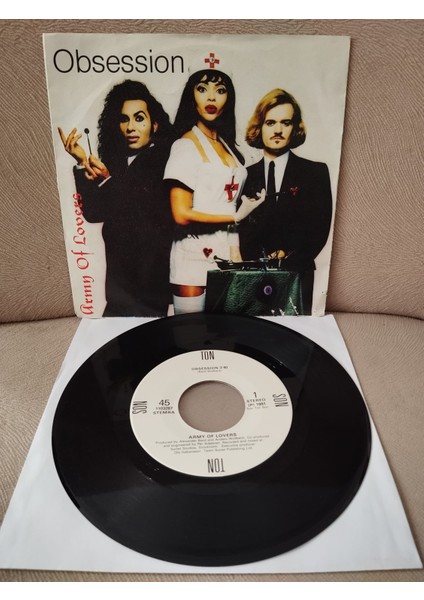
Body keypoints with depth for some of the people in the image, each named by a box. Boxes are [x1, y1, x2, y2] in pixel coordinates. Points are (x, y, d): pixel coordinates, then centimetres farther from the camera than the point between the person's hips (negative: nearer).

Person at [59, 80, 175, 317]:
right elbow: (94, 213, 2)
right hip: (119, 277, 5)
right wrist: (82, 163, -7)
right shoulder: (115, 160, 9)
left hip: (154, 278, -5)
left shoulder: (166, 159, -7)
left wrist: (108, 179, -13)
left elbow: (155, 211, -17)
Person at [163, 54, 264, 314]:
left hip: (226, 253, 7)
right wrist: (236, 217, -8)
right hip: (195, 257, -6)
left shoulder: (226, 144, 13)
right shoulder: (185, 145, -9)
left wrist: (235, 249, 4)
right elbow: (182, 214, -16)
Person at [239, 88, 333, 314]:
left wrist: (288, 259, -12)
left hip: (297, 277, -1)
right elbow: (240, 229, 3)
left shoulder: (315, 172, 5)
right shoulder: (246, 176, 9)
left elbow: (320, 228, -1)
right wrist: (258, 262, -13)